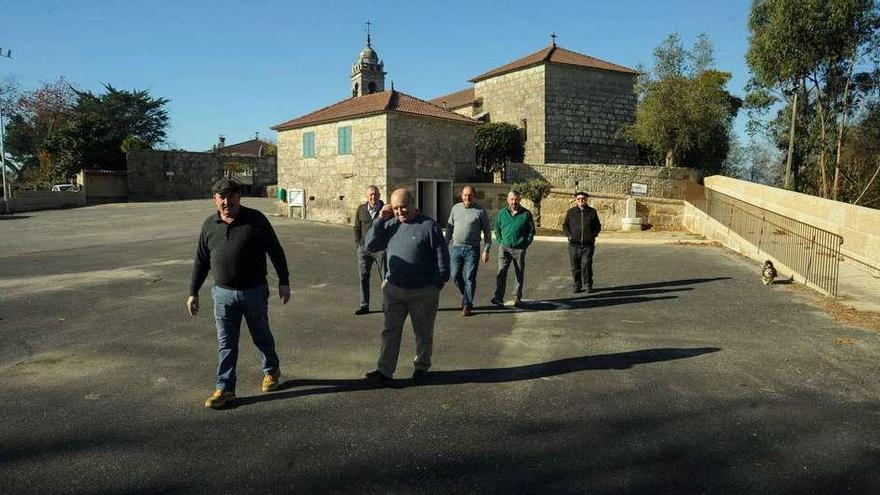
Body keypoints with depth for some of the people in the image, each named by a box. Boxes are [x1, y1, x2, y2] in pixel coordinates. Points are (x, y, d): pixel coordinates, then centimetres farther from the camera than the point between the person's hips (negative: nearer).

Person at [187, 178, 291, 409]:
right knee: (226, 344, 6)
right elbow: (201, 261, 8)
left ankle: (271, 371, 38)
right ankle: (225, 389, 15)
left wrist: (284, 282, -6)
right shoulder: (209, 225, 2)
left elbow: (276, 251, -5)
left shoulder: (256, 220, -9)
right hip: (223, 293, 2)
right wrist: (193, 293, 8)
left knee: (261, 336, 15)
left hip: (254, 292, -2)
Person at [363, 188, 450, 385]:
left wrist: (438, 283, -9)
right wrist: (380, 220, -6)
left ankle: (421, 367, 31)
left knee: (423, 333, 12)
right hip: (393, 289, 4)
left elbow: (442, 256, -7)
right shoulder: (390, 225, 6)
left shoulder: (428, 226, -8)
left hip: (423, 292, -3)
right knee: (390, 332, 5)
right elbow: (370, 245, 3)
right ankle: (385, 371, 9)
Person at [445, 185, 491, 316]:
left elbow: (487, 232, 0)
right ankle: (466, 295, 29)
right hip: (457, 247, 4)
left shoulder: (480, 211, -2)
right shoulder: (456, 208, 9)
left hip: (472, 248, -3)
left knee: (469, 278, -2)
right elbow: (450, 227, 16)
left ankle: (467, 306, 6)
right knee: (455, 275, 4)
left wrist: (486, 250, -6)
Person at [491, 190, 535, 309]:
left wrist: (525, 244, 0)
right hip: (504, 248, 0)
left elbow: (531, 231, 8)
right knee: (501, 271, -14)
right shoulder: (502, 213, 7)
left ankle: (517, 298, 21)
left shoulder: (526, 214, 2)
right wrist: (500, 242, 5)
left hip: (519, 249, 0)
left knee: (519, 274, 8)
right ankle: (499, 298, -17)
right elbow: (497, 229, 16)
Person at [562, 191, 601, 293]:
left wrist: (593, 235, 1)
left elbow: (598, 226, 17)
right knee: (575, 267, 4)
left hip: (588, 245, -1)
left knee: (586, 266, -7)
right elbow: (565, 226, 12)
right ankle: (577, 285, 15)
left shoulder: (592, 212, 9)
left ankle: (588, 285, 6)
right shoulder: (571, 212, 8)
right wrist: (569, 235, -3)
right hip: (574, 245, 1)